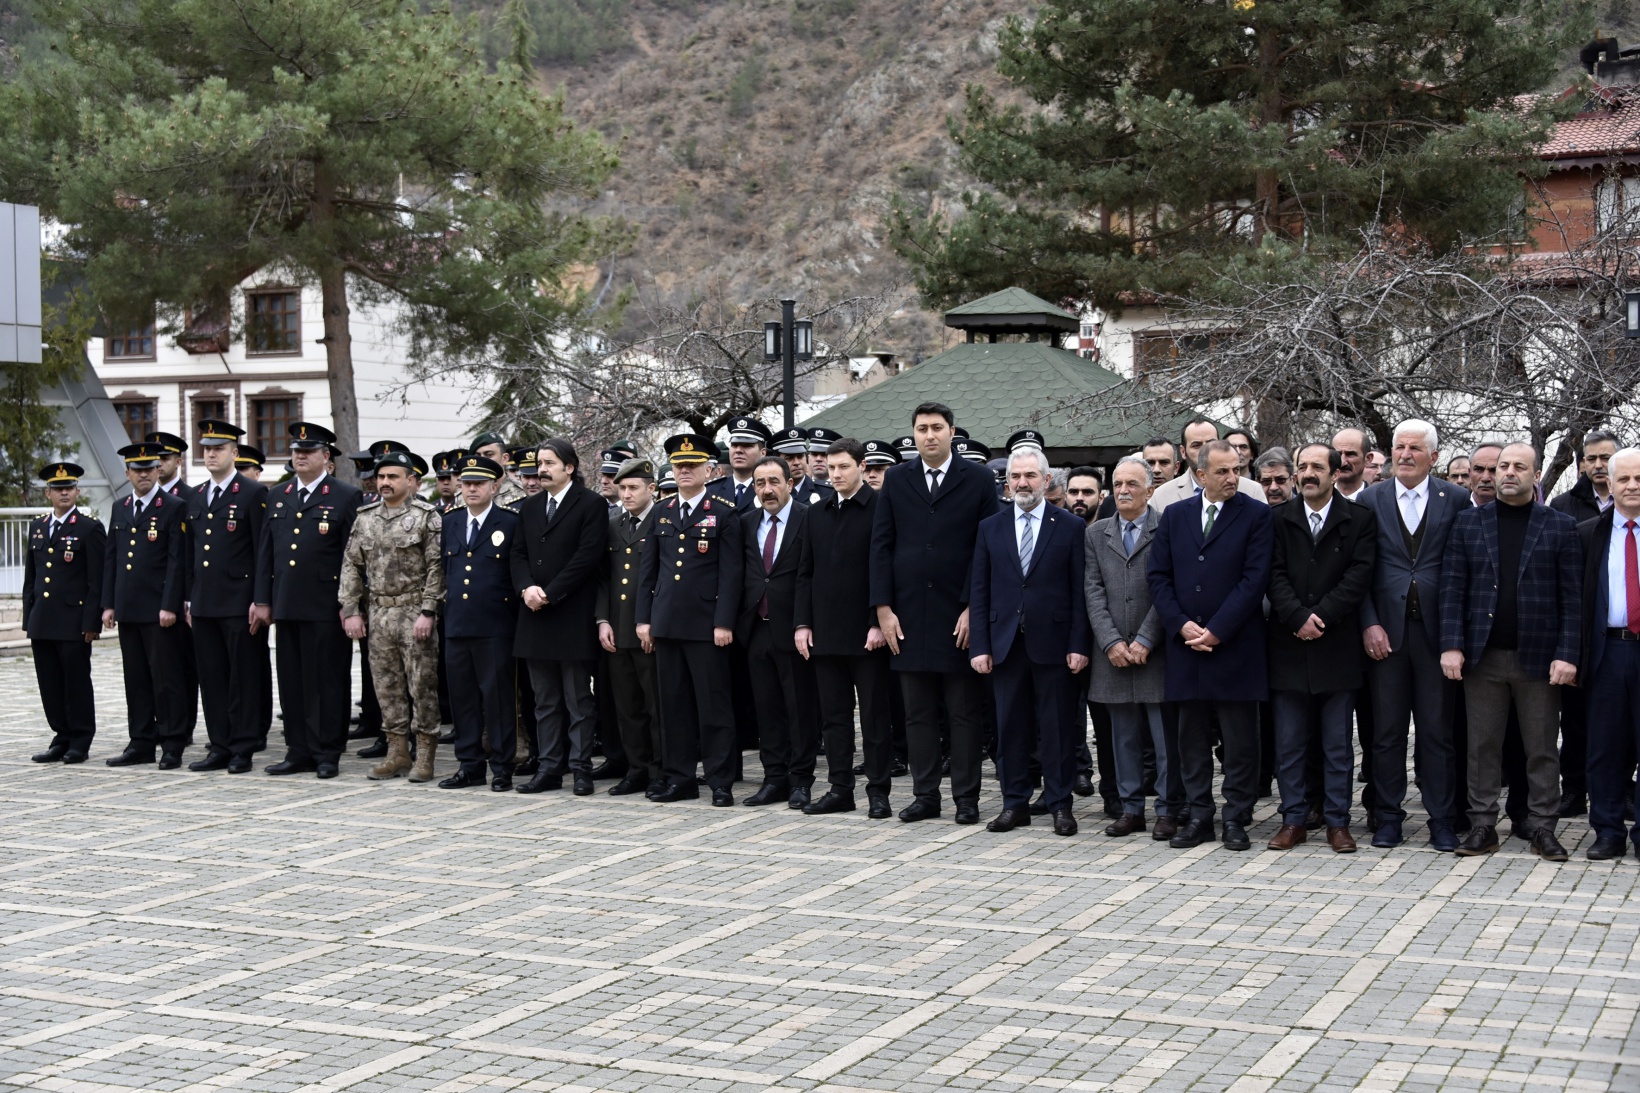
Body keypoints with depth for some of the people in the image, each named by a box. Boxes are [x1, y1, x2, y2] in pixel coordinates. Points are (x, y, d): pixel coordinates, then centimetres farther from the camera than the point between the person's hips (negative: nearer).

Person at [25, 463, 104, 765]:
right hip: (42, 624, 6)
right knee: (50, 685, 8)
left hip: (74, 623, -6)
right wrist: (29, 620, 12)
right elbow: (30, 578, 18)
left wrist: (92, 623, -12)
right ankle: (62, 738, 17)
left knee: (77, 683, 0)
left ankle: (80, 742, 8)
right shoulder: (37, 527, 14)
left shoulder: (90, 528, -3)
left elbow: (97, 580, -7)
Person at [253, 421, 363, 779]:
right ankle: (299, 752, 15)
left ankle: (327, 754, 5)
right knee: (291, 680, 8)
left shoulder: (346, 497, -1)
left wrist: (348, 604, -10)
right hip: (287, 605, 5)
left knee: (326, 681, -1)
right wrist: (263, 600, 9)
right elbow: (266, 551, 15)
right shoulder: (277, 497, 15)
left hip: (325, 607, -5)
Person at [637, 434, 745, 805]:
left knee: (713, 704, -2)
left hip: (705, 625, -5)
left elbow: (730, 573, -6)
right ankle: (680, 778, 15)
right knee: (673, 704, 8)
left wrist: (724, 623, -12)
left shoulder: (723, 514, -1)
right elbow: (648, 569, 15)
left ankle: (721, 782, 2)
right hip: (667, 623, 5)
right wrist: (644, 618, 8)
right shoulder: (662, 513, 13)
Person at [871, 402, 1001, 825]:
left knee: (963, 712, 3)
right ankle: (925, 795, 14)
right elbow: (881, 546, 6)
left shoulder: (978, 480, 1)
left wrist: (974, 608, -8)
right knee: (918, 713, 7)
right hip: (909, 616, 3)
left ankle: (966, 797, 9)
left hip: (959, 615, -2)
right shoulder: (896, 480, 8)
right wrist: (883, 608, -1)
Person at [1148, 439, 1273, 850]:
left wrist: (1216, 631, -13)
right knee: (1192, 738, 8)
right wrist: (1181, 625, -6)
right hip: (1186, 643, 4)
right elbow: (1159, 577, 8)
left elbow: (1255, 579, -9)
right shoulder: (1174, 515, 10)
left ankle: (1236, 818, 10)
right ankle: (1199, 815, 16)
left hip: (1235, 646, -3)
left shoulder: (1256, 515, -2)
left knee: (1240, 739, 2)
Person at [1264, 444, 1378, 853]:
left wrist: (1321, 616, -14)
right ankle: (1293, 820, 12)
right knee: (1289, 742, 5)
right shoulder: (1278, 519, 7)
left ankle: (1337, 822, 12)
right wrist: (1299, 618, -14)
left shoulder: (1360, 519, 3)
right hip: (1289, 646, 1)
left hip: (1338, 647, -1)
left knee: (1338, 743, 5)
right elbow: (1274, 574, -1)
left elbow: (1359, 575, -6)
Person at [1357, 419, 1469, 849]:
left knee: (1438, 729, 4)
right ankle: (1389, 816, 16)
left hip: (1435, 629, -1)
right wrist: (1369, 624, -6)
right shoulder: (1370, 499, 6)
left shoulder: (1456, 499, 4)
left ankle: (1442, 820, 12)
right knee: (1386, 729, 6)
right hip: (1385, 630, 1)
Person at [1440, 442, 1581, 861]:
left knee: (1542, 749, 4)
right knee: (1482, 746, 4)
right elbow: (1453, 587, 3)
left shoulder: (1560, 526, 4)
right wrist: (1451, 645, -7)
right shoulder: (1468, 522, 8)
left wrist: (1567, 654, -9)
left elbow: (1572, 596, 0)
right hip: (1483, 655, 1)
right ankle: (1483, 825, 12)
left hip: (1538, 657, -1)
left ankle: (1544, 829, 12)